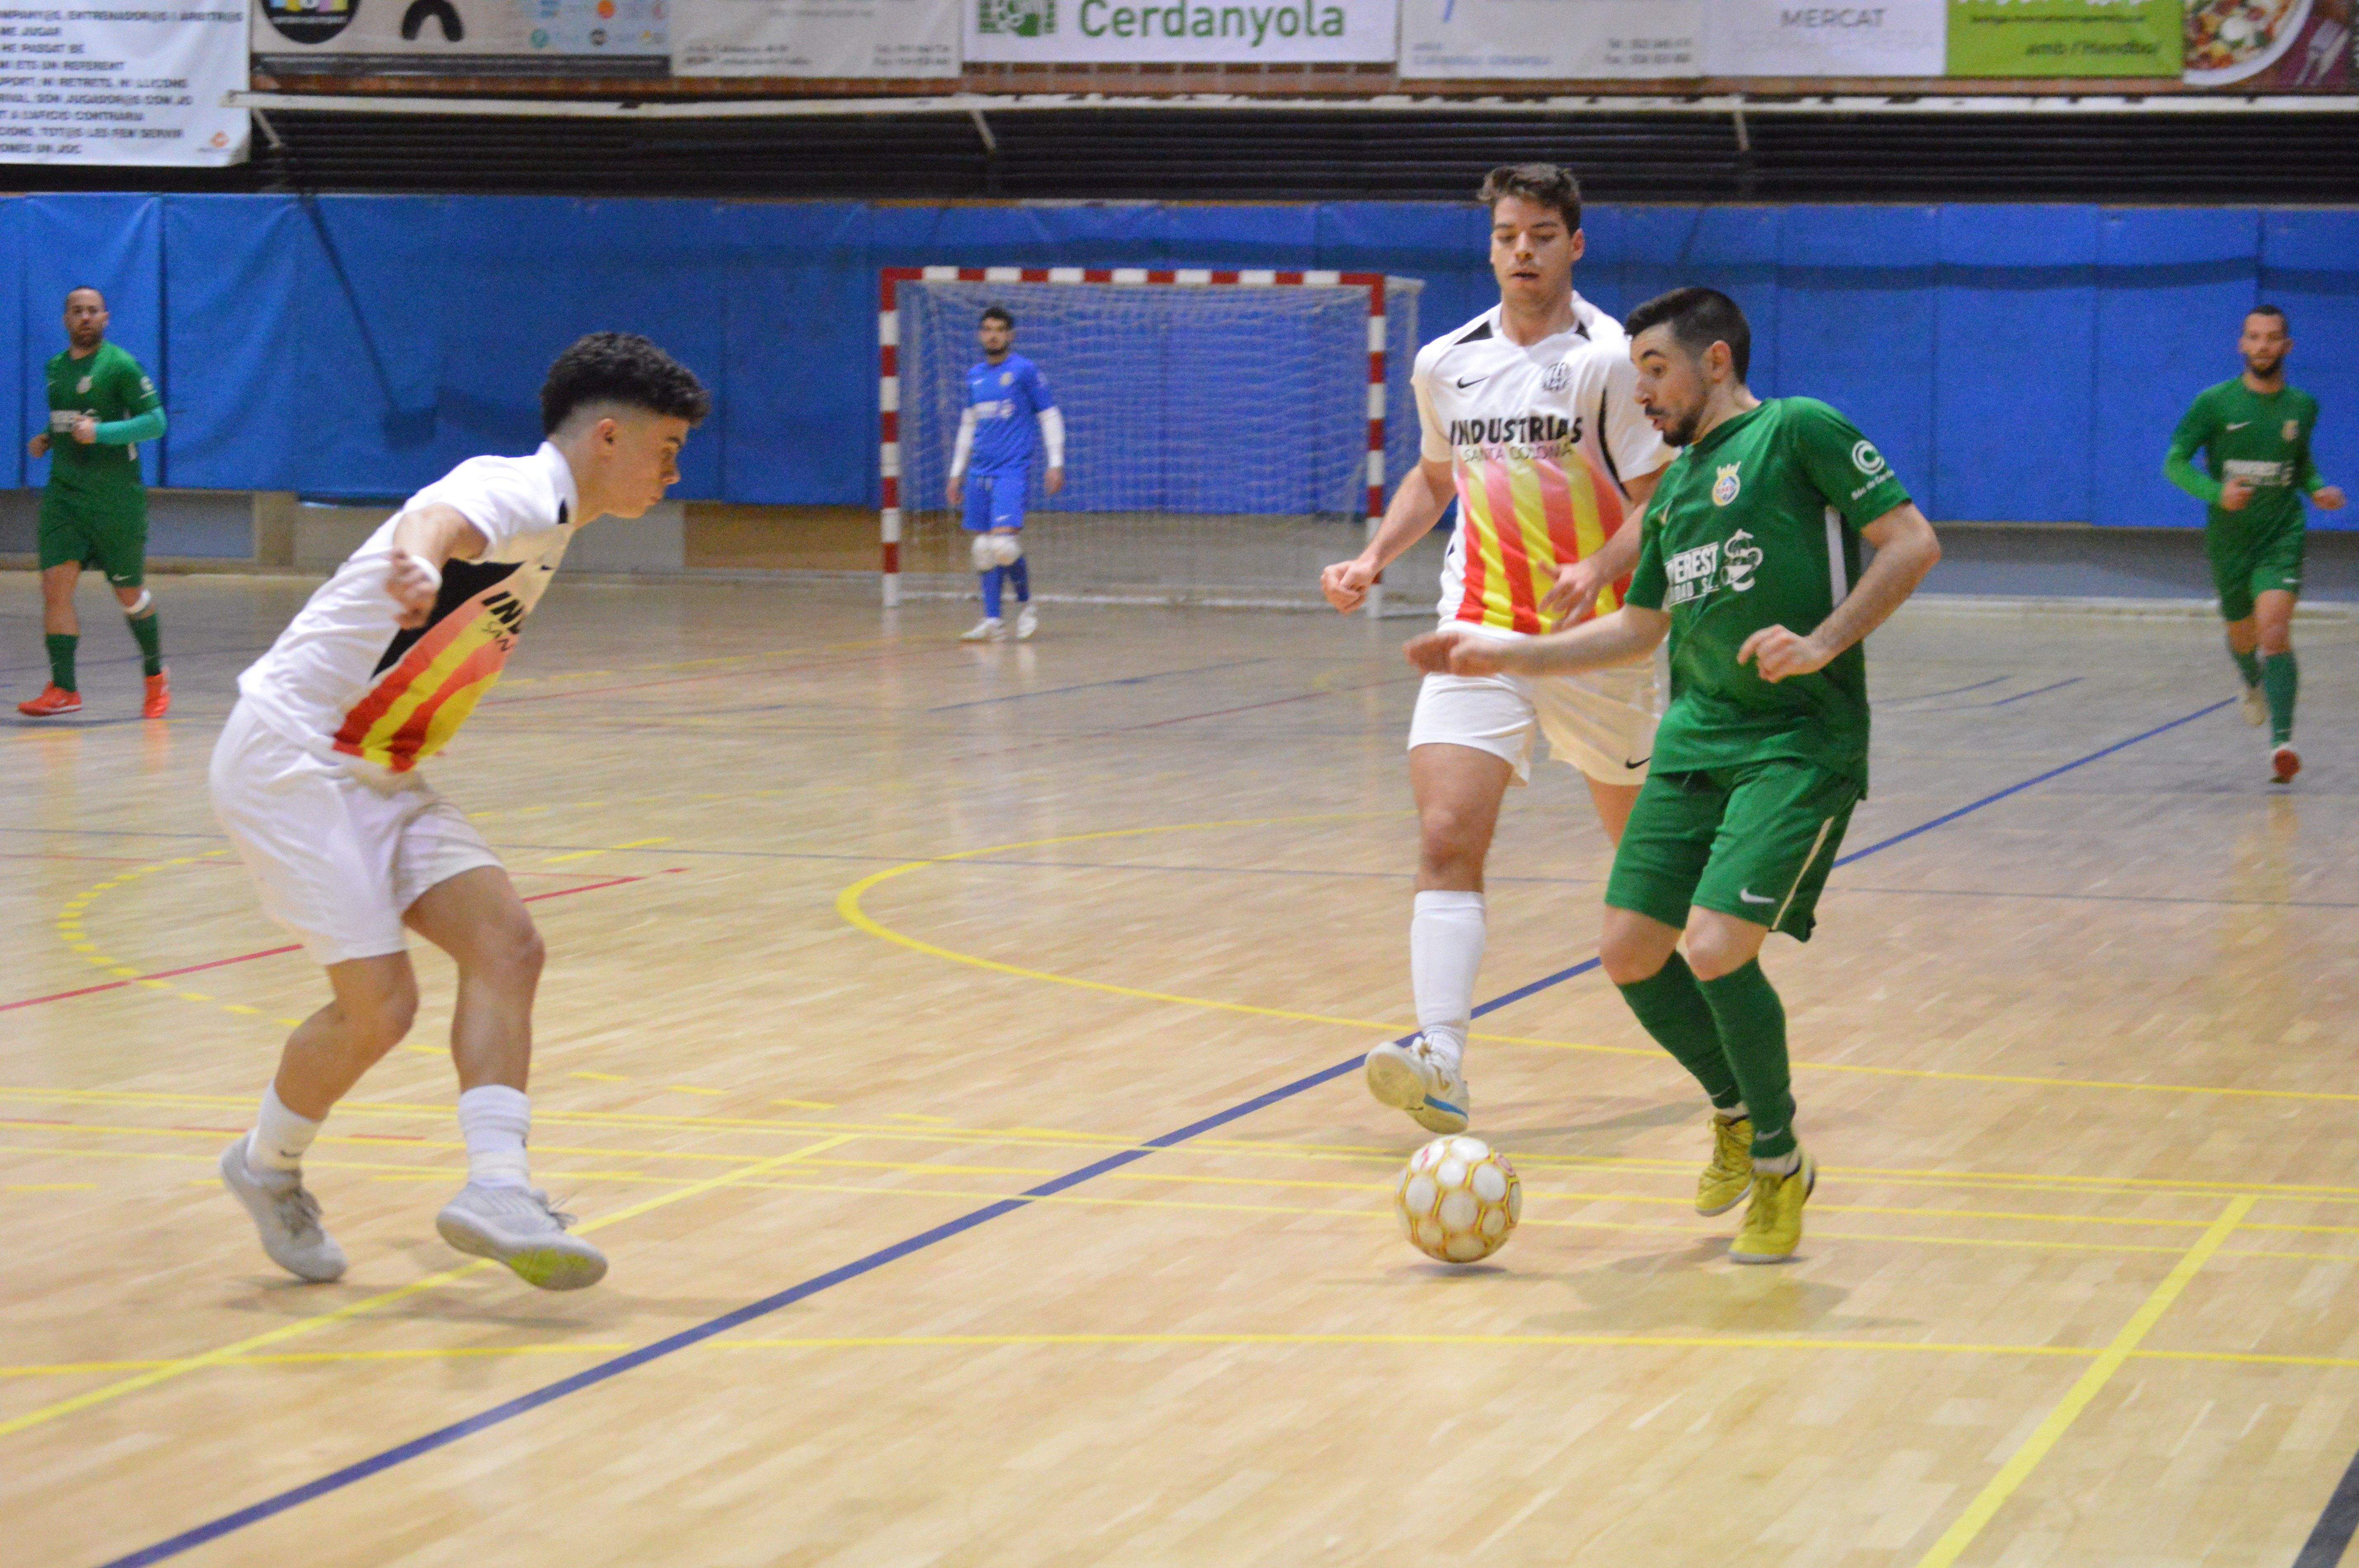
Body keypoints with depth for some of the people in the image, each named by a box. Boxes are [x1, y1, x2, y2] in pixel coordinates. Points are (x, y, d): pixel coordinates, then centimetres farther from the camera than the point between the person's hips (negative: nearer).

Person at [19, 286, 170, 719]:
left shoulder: (120, 366, -9)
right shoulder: (55, 367, 12)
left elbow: (155, 421, -13)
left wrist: (100, 432, -23)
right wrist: (48, 440, 8)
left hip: (116, 497, -5)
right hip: (64, 493, 5)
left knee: (130, 594, 6)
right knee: (55, 585, -10)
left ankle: (156, 678, 28)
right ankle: (63, 689, -9)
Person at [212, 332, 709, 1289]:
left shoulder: (543, 520, 15)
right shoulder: (522, 490, -17)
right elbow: (439, 520, -41)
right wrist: (418, 564, -66)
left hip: (375, 773, 10)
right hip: (292, 759, -10)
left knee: (504, 944, -8)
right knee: (380, 1004, -13)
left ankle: (495, 1191, -15)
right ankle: (268, 1168, 14)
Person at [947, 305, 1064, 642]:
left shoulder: (1025, 371, -2)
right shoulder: (975, 375, 14)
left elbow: (1050, 416, 0)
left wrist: (1056, 464, -7)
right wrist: (957, 472, 22)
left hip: (1013, 471, -6)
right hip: (980, 473, 6)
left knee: (1004, 543, -18)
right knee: (983, 549, 2)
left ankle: (1026, 604, 4)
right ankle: (991, 620, 6)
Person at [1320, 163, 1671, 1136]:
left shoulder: (1611, 361, -9)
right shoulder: (1446, 364, 7)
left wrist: (1600, 570, -27)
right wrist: (1373, 560, 12)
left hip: (1594, 637, -3)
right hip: (1479, 633, 3)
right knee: (1446, 839, -17)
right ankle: (1440, 1064, -26)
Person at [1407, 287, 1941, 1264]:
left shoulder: (1798, 431, -4)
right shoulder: (1675, 484, 19)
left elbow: (1913, 542, -10)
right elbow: (1640, 627, 28)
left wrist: (1823, 644, -20)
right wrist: (1509, 657, 21)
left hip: (1798, 742, -8)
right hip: (1694, 741, 8)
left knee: (1717, 949, -19)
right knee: (1631, 953, 0)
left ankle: (1780, 1164, 4)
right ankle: (1735, 1113, 26)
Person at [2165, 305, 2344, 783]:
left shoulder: (2302, 407, 4)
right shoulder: (2215, 402, -5)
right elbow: (2175, 463, -5)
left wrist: (2317, 490, 2)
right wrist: (2216, 493, -22)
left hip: (2281, 537, -1)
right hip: (2228, 540, 1)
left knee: (2275, 631, -21)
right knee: (2243, 637, 16)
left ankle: (2282, 742, -28)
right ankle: (2254, 684, 54)